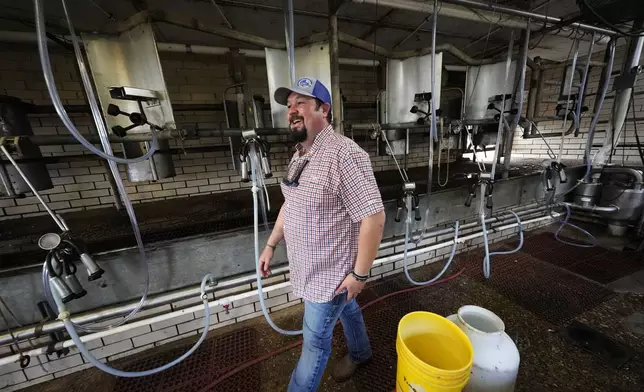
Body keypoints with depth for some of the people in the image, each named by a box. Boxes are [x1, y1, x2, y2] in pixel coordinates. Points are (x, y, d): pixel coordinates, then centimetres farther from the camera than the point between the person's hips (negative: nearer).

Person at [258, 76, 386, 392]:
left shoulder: (344, 154, -26)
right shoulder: (299, 155, 5)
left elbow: (373, 217, -25)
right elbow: (291, 204, 12)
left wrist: (360, 273, -18)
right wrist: (271, 244, 12)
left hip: (331, 272, -8)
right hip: (309, 267, 8)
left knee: (315, 341, 13)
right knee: (346, 309, 30)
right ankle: (360, 353, 58)